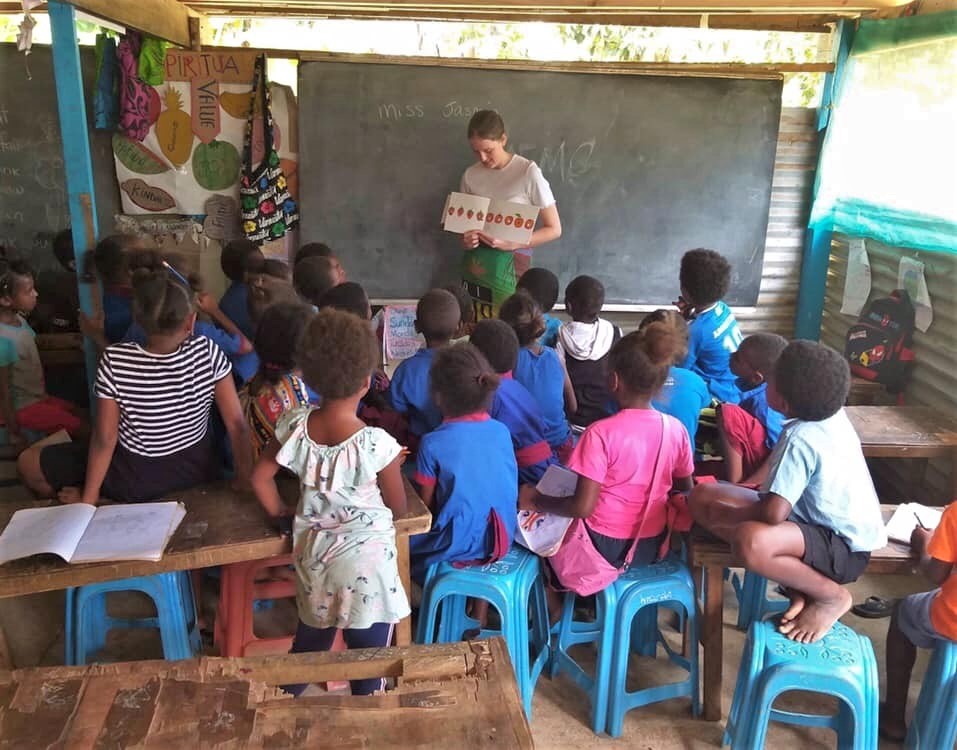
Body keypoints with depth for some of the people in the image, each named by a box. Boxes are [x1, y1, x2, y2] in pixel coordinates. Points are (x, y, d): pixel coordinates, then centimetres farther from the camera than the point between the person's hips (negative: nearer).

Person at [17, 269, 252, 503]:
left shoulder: (114, 361, -27)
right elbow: (237, 423, -19)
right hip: (197, 468, 3)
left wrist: (87, 499, -5)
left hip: (137, 480, -3)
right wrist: (244, 480, -6)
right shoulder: (208, 352, -23)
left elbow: (105, 439, -19)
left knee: (28, 462, 12)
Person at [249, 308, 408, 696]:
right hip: (367, 565, -5)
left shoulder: (295, 426, -12)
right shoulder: (377, 444, -24)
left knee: (309, 643, 27)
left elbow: (260, 478, 1)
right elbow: (399, 509, -8)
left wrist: (281, 513, 18)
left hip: (314, 556, 5)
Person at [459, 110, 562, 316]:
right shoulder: (470, 176, 3)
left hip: (511, 265, -4)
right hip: (475, 265, 4)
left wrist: (511, 244, -19)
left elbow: (554, 229, -7)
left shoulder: (528, 172, -10)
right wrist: (465, 240, -7)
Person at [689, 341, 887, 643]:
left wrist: (723, 516, -14)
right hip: (822, 519, 9)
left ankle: (831, 595, -9)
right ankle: (799, 585, 2)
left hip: (843, 546, -9)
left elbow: (772, 514, -32)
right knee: (702, 497, 0)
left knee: (749, 542, -42)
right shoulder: (831, 412, -4)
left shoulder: (800, 438, -29)